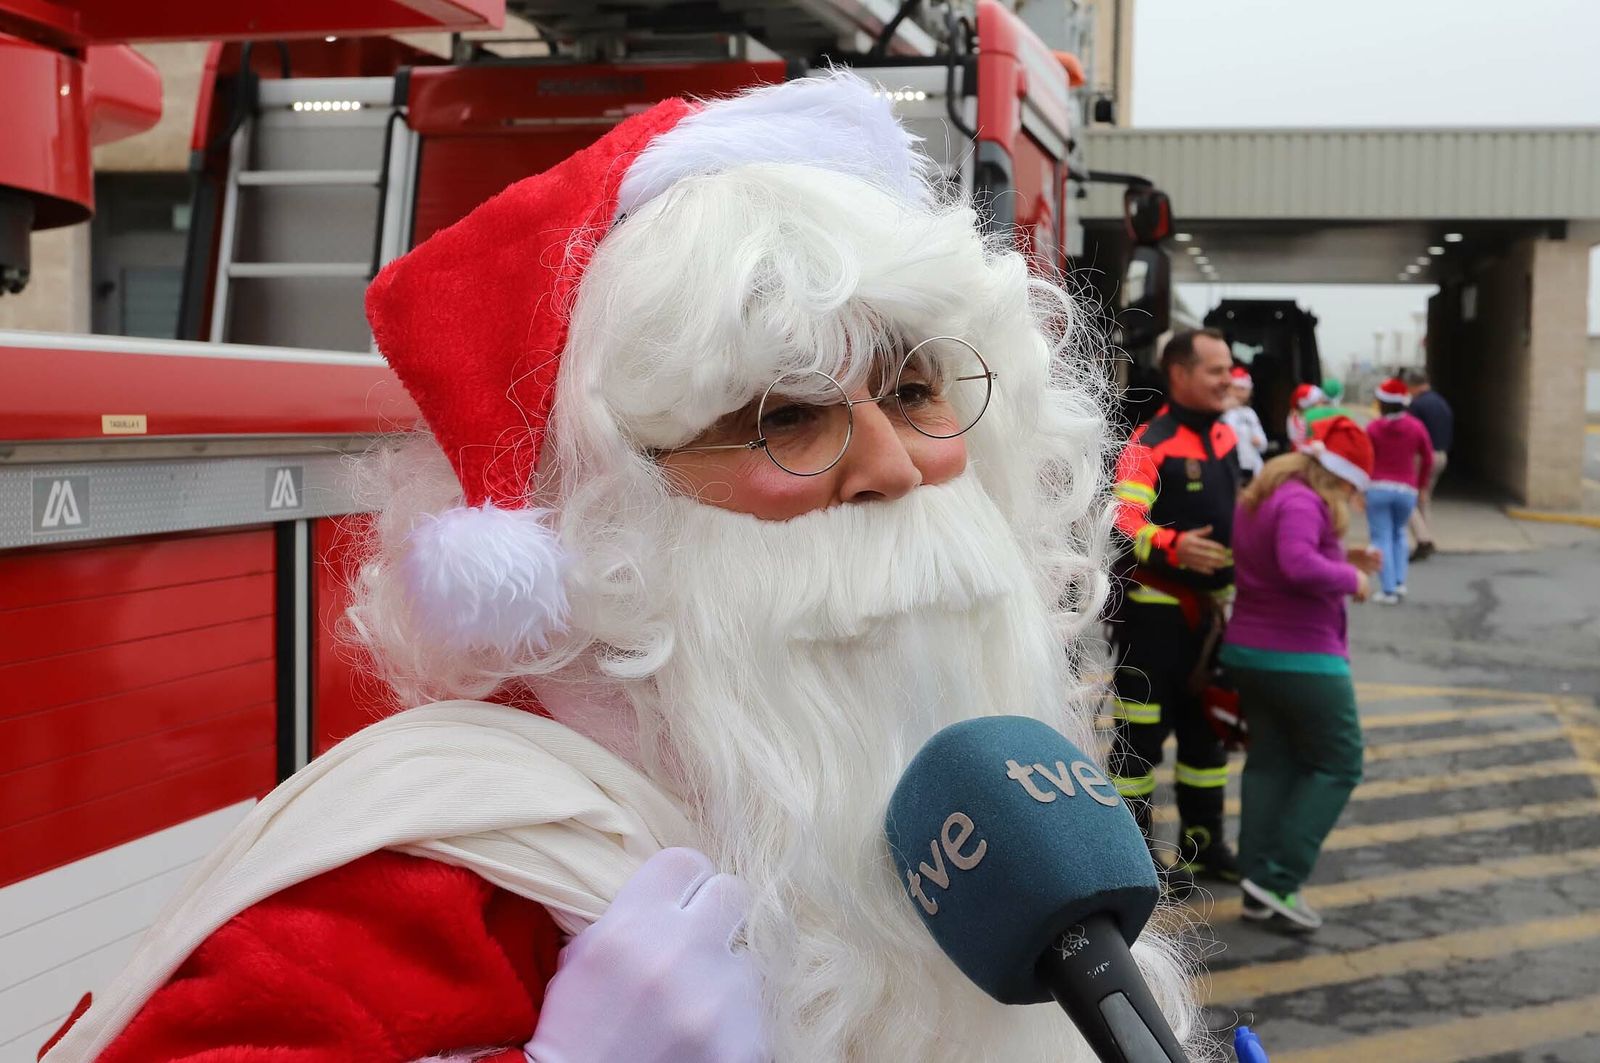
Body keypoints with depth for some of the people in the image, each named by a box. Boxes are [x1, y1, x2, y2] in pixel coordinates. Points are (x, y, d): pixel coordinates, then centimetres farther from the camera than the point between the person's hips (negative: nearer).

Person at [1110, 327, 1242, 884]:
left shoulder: (1226, 438, 10)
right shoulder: (1149, 444, -17)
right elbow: (1122, 520, -30)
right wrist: (1172, 547, -46)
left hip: (1210, 608, 8)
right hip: (1153, 611, -8)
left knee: (1206, 726, 17)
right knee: (1141, 734, -2)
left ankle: (1202, 843, 31)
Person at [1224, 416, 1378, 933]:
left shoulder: (1257, 499, 13)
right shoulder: (1301, 503, -19)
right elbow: (1299, 565, -35)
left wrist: (1344, 562, 9)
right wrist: (1350, 579, -18)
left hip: (1249, 652, 9)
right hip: (1304, 658, -9)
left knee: (1270, 763, 12)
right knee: (1337, 766, 2)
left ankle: (1257, 883, 10)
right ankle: (1278, 879, -4)